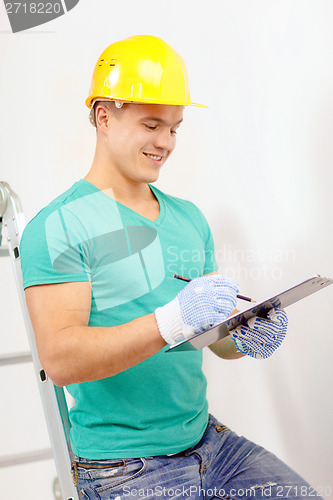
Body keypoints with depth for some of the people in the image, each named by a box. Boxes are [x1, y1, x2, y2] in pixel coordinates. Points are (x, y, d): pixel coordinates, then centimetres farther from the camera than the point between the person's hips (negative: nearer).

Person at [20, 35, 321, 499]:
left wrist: (250, 337, -10)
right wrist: (172, 321, -33)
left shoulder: (189, 217, 11)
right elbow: (60, 360, -21)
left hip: (208, 441, 6)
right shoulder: (56, 228, -11)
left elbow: (218, 336, 14)